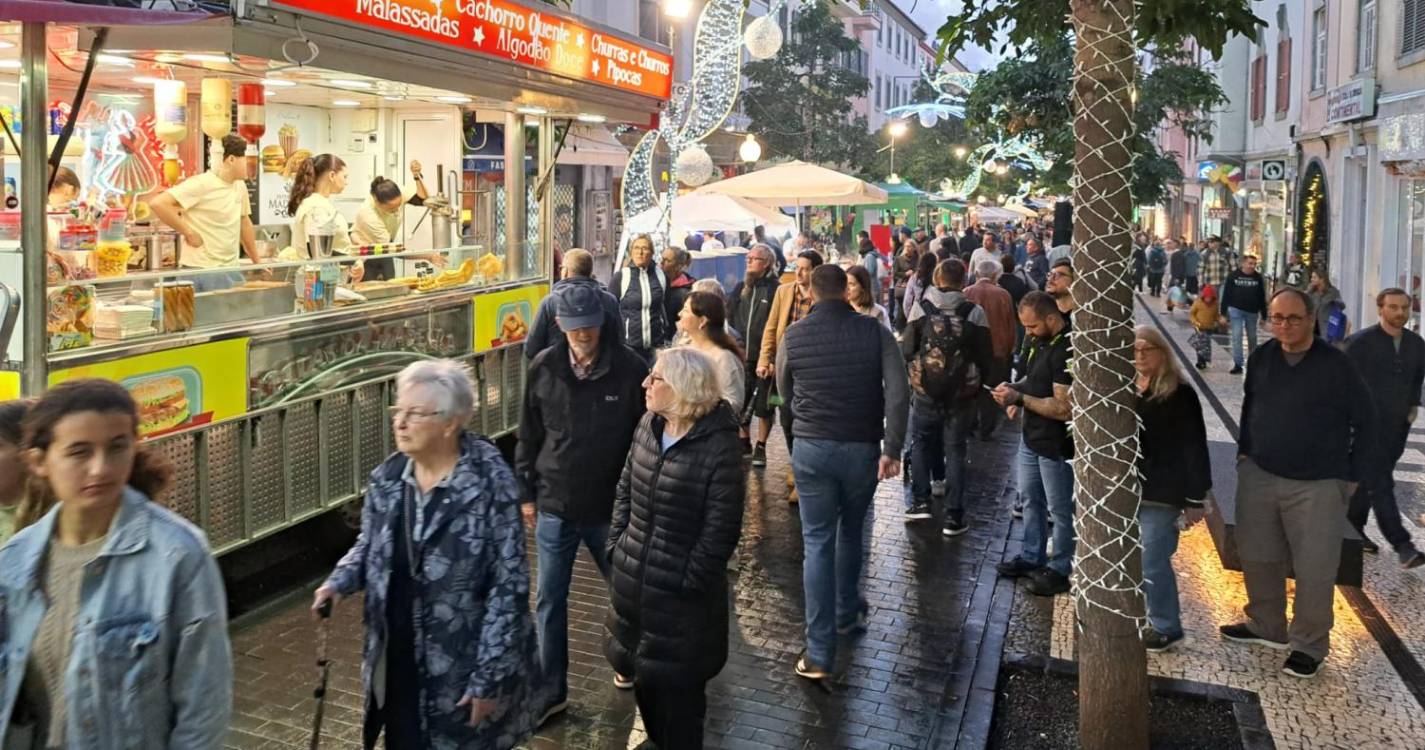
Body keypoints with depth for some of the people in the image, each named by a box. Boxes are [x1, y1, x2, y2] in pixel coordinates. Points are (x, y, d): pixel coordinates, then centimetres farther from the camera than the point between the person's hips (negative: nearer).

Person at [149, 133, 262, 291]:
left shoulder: (240, 186, 9)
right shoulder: (202, 184, -13)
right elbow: (158, 204, -18)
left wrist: (257, 261, 22)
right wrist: (189, 233, -14)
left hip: (231, 269, 7)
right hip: (203, 270, -7)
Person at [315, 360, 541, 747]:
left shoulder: (491, 485, -19)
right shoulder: (387, 477, -2)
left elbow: (509, 586, -17)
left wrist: (489, 677, -17)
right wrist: (340, 582, -6)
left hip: (465, 667, -5)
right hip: (398, 661, 5)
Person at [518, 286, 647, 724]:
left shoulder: (629, 369, -12)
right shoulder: (543, 369, -5)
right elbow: (529, 435, 5)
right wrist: (526, 492, 7)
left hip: (612, 507, -1)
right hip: (555, 506, 2)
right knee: (549, 602, 9)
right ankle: (550, 691, 23)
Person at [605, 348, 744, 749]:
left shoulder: (719, 447, -20)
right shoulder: (648, 426, 1)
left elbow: (721, 529, -17)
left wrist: (689, 581, -14)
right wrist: (617, 543, 6)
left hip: (679, 592, -7)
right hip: (632, 579, 7)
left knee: (676, 685, 9)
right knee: (642, 671, 22)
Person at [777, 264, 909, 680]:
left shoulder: (794, 336, -3)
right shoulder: (875, 332, -5)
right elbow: (898, 393, -15)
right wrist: (891, 449, -13)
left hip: (812, 448, -1)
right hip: (862, 448, 1)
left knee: (818, 544, 3)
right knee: (850, 533, 23)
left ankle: (820, 653, 0)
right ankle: (847, 612, 42)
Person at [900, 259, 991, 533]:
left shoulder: (922, 307, -8)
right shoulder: (975, 313, -8)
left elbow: (906, 350, -5)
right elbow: (985, 357, -3)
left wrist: (911, 377, 12)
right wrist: (976, 383, 13)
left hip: (925, 391, 0)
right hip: (961, 394, 0)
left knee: (920, 443, 20)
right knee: (955, 450, 8)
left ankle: (921, 501, 16)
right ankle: (953, 516, 9)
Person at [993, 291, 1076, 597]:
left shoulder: (1067, 351, -25)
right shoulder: (1041, 340, 4)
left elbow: (1063, 408, -27)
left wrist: (1019, 398, -24)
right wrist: (1016, 388, 0)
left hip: (1056, 444, -9)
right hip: (1031, 436, 9)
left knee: (1059, 509, 6)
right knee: (1030, 498, 21)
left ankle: (1059, 570, 19)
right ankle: (1032, 557, 36)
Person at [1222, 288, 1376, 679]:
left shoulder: (1336, 365, -11)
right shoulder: (1261, 358, 1)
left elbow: (1364, 422, -4)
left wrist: (1353, 476, -4)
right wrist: (1245, 452, 12)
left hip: (1317, 486, -4)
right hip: (1259, 477, 4)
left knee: (1315, 570, 0)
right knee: (1258, 558, 13)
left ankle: (1309, 644, 17)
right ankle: (1267, 626, 33)